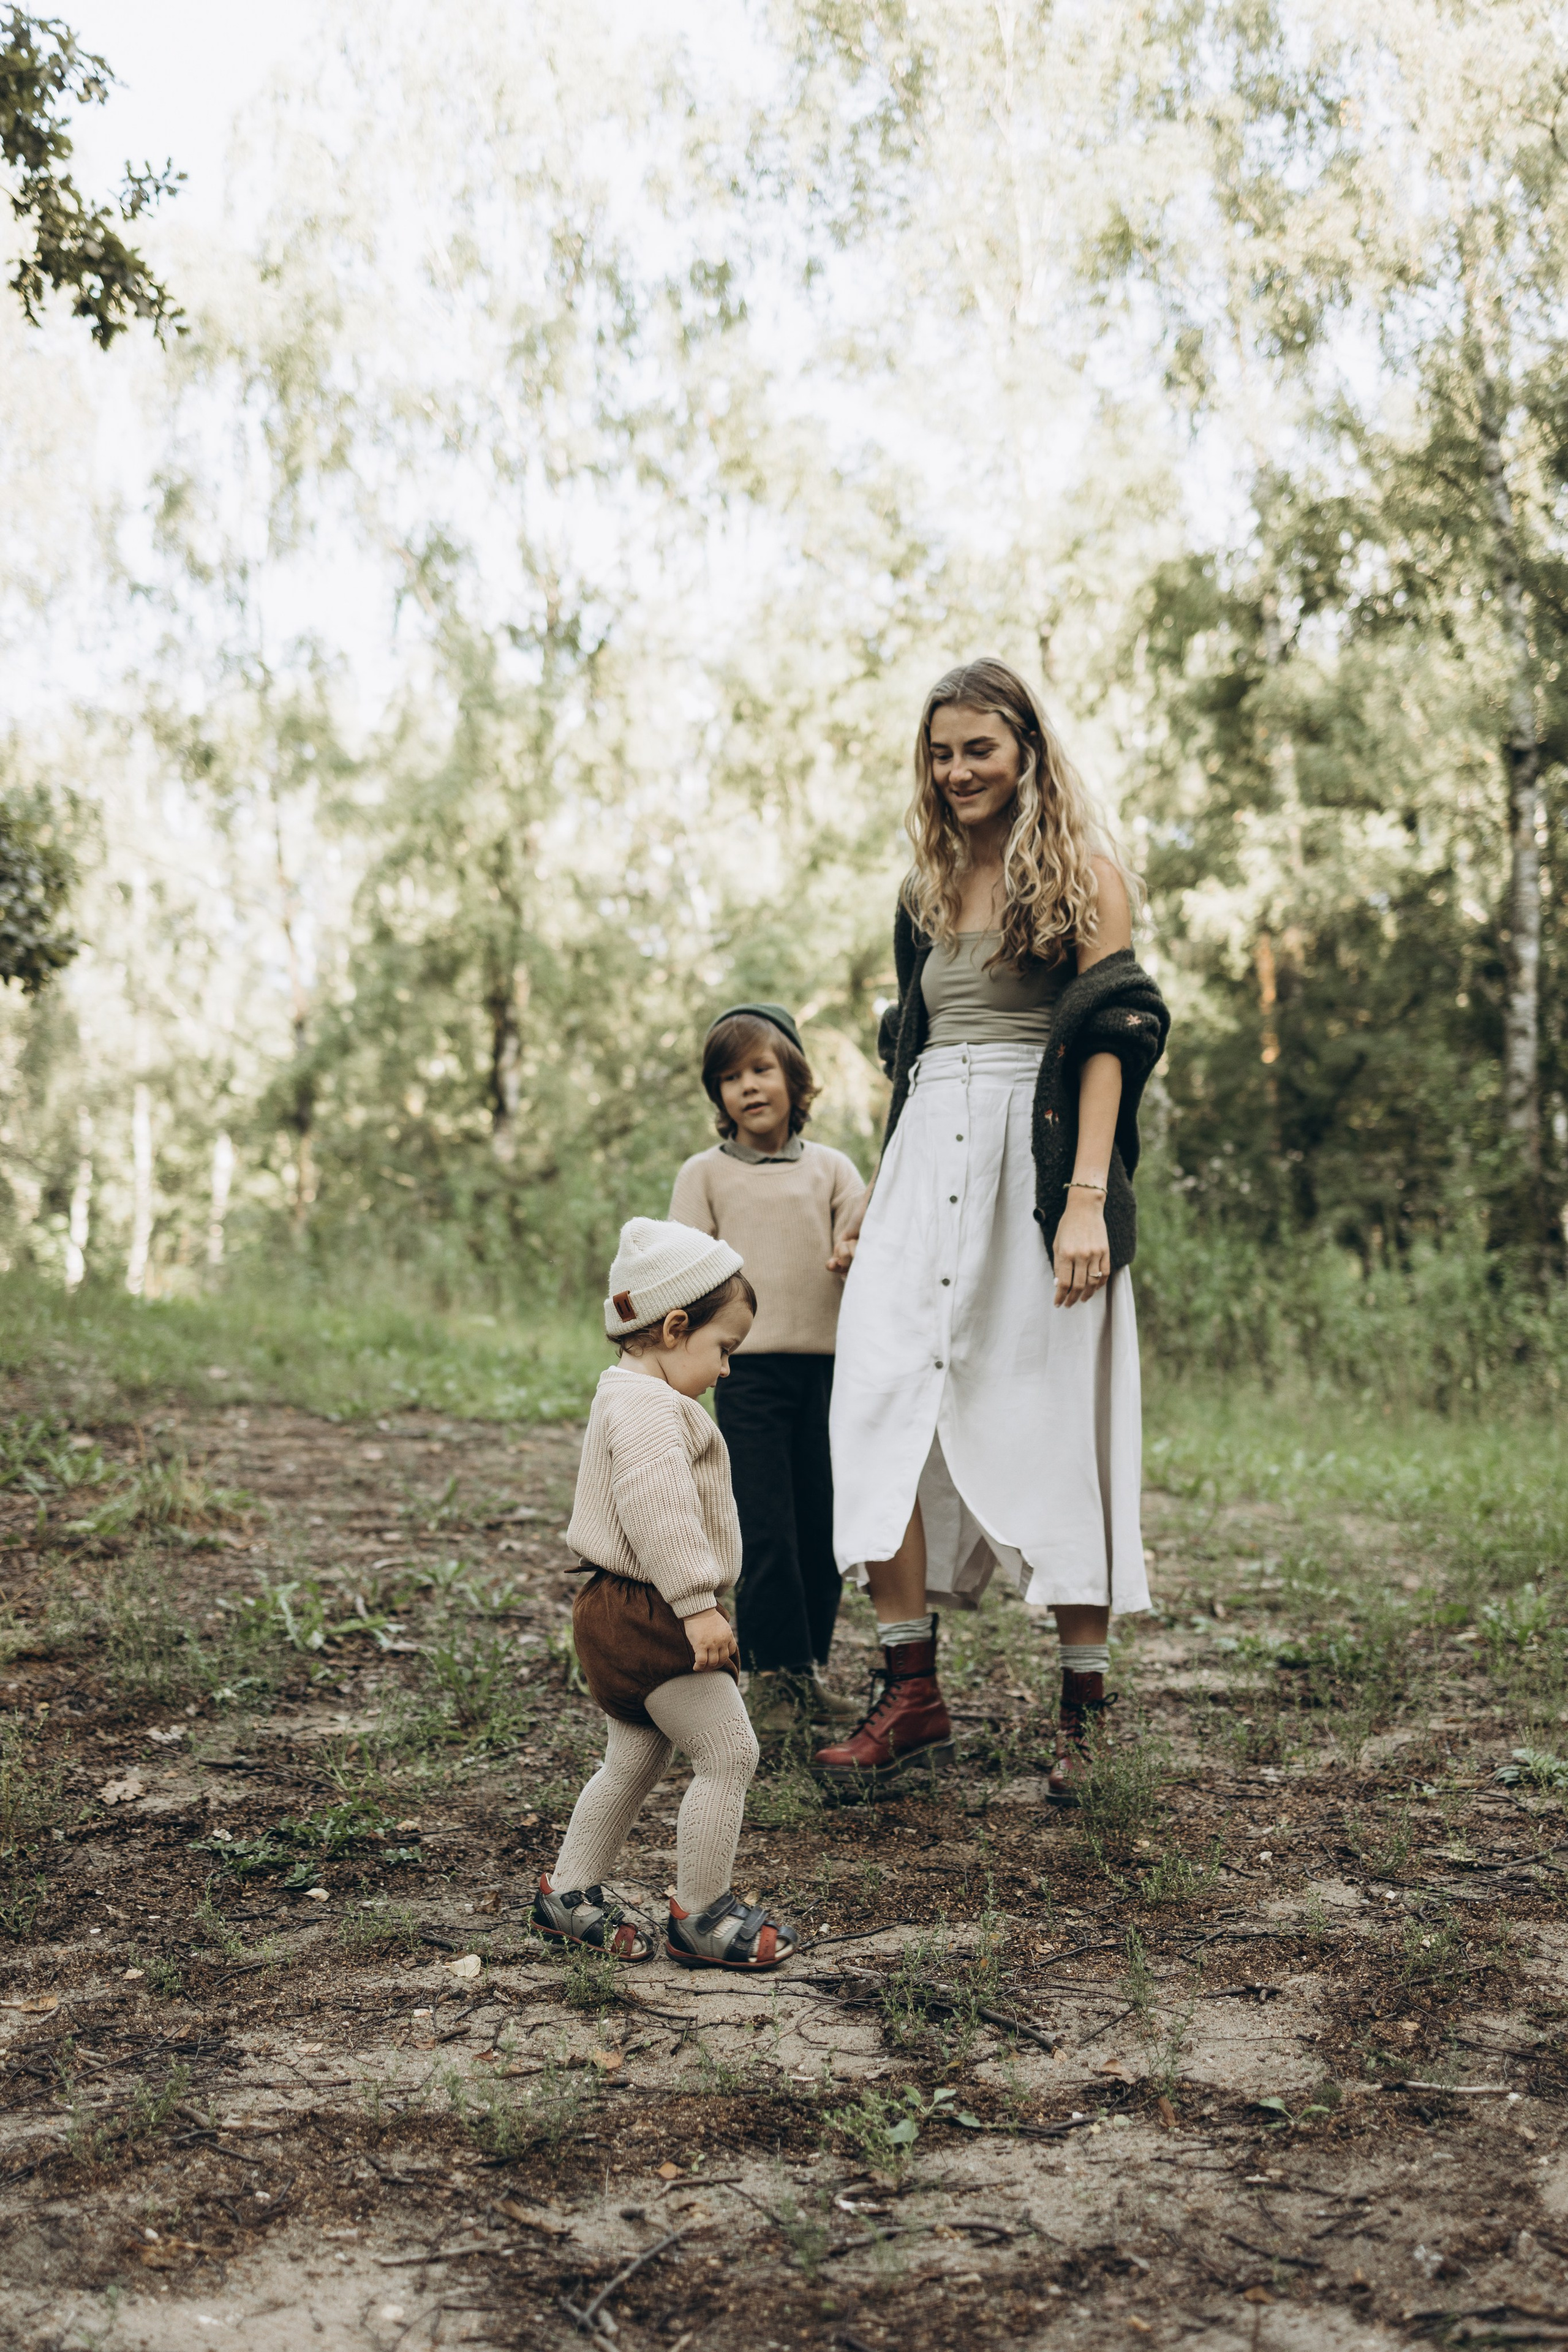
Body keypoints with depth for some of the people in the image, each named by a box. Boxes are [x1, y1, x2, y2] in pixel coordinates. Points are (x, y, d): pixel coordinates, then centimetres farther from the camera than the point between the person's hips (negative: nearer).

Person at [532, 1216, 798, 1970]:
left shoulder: (632, 1396, 17)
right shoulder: (649, 1407, -19)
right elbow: (658, 1509, -30)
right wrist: (697, 1605, -31)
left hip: (625, 1615, 11)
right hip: (646, 1619, -11)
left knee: (634, 1761, 20)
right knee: (728, 1754, -5)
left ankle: (569, 1894, 30)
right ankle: (700, 1914, 5)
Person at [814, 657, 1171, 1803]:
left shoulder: (1081, 872, 1)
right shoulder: (928, 891, 19)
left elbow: (1113, 1034, -8)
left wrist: (1087, 1197, -19)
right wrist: (873, 1199, 17)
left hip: (1035, 1160, -5)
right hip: (927, 1165, 6)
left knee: (1050, 1420, -3)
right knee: (886, 1403, -7)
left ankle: (1085, 1696, 9)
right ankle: (913, 1694, -3)